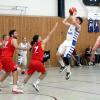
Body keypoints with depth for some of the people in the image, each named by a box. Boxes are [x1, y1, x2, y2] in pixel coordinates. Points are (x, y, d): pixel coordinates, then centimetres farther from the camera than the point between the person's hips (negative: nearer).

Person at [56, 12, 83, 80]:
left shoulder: (78, 27, -8)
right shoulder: (71, 25, 17)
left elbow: (73, 21, -26)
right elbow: (64, 22, 17)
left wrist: (74, 15, -10)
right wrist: (70, 15, 14)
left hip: (71, 44, -7)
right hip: (66, 42, 7)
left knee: (66, 58, -9)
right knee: (58, 55, -7)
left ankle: (68, 72, 11)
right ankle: (63, 65, 18)